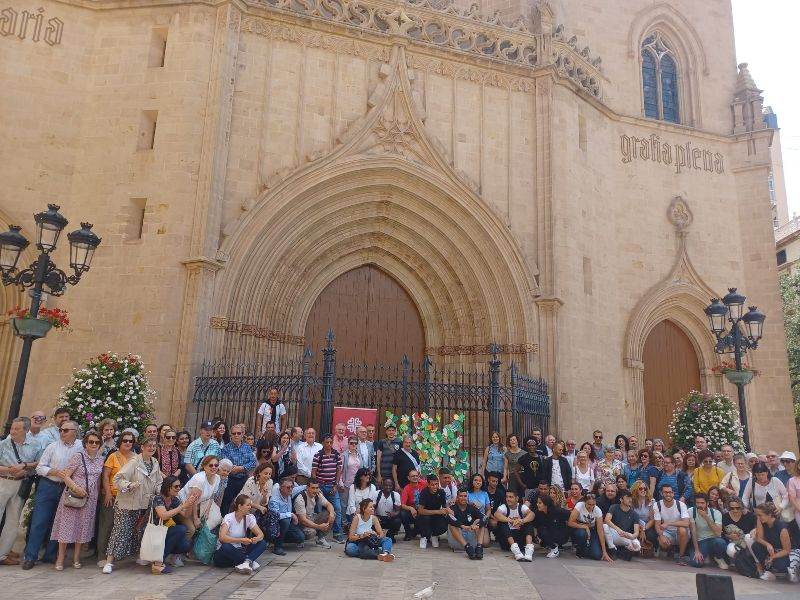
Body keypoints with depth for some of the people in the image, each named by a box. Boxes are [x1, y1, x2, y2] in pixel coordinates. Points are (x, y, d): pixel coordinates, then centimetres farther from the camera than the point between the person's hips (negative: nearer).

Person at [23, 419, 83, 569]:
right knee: (39, 522, 1)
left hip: (67, 489, 1)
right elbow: (40, 468, -1)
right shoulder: (53, 447, -1)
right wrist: (55, 472, -15)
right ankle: (30, 557, 11)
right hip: (48, 487, -1)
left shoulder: (81, 448, 0)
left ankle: (50, 554, 21)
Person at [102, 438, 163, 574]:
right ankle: (109, 561, 3)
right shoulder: (134, 462, -15)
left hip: (145, 505, 6)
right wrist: (129, 485, -32)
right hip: (127, 504, -6)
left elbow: (158, 483, 15)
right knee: (121, 532, -5)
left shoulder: (155, 463, 6)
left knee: (141, 532, 15)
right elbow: (117, 479, -19)